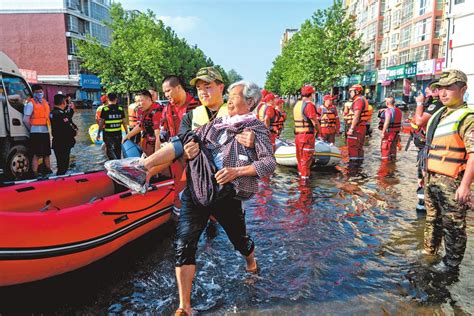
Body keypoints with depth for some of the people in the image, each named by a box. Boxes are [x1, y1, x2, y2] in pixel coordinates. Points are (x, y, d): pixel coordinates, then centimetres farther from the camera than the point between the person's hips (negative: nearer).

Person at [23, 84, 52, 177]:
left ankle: (48, 171, 29)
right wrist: (32, 129, -6)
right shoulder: (31, 104, -8)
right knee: (37, 155, -7)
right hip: (36, 132, -7)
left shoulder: (45, 102, 14)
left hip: (46, 131, 7)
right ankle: (35, 174, -2)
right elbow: (26, 120, -14)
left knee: (47, 153, 16)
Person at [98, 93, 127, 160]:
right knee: (118, 150, 14)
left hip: (108, 134, -3)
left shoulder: (104, 109, -8)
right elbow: (124, 122, 2)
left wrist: (98, 133, 3)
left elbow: (101, 122, -6)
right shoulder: (120, 109, 0)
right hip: (118, 134, 3)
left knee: (109, 150, 3)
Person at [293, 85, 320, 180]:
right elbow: (315, 121, -17)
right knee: (307, 156, 0)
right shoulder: (309, 105, -16)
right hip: (307, 134, -8)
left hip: (298, 134, 8)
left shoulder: (297, 104, 10)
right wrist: (319, 129, 1)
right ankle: (305, 176, 5)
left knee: (301, 155, 19)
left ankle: (301, 172, 32)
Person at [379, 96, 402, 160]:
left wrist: (383, 132, -20)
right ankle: (393, 160, 25)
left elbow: (387, 122, -22)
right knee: (393, 148, 17)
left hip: (389, 133, -8)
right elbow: (399, 122, 15)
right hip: (396, 132, 8)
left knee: (385, 148, -1)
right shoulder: (398, 111, 9)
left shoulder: (388, 110, -17)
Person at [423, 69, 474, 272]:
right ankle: (429, 251, 39)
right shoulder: (438, 115, 12)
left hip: (451, 182, -8)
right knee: (432, 219, 22)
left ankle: (451, 264, 19)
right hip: (432, 179, 9)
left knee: (453, 225, 4)